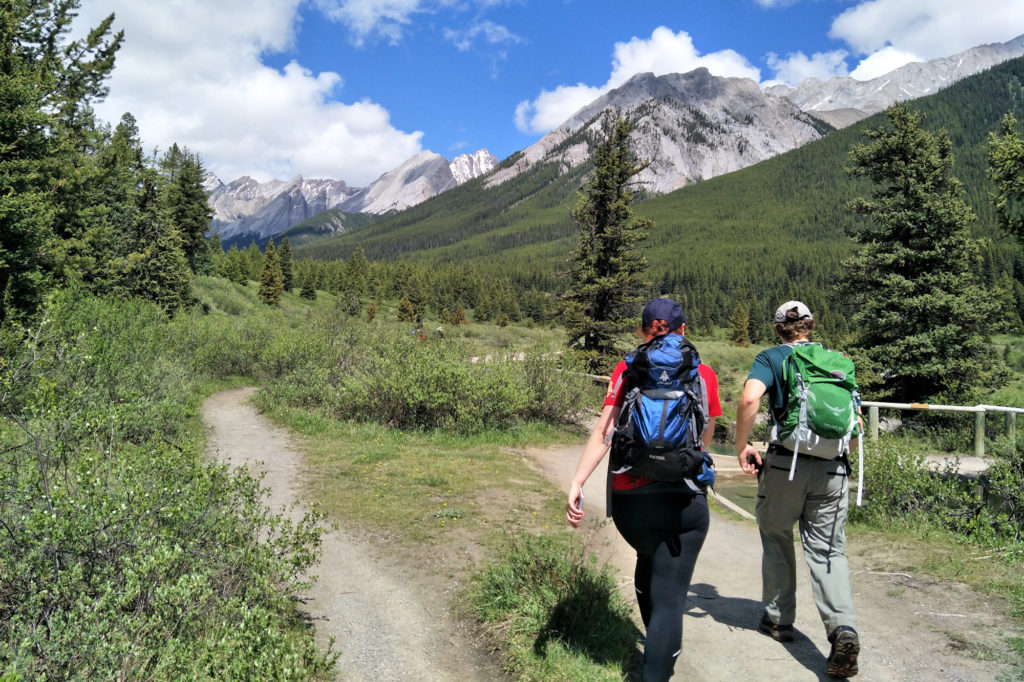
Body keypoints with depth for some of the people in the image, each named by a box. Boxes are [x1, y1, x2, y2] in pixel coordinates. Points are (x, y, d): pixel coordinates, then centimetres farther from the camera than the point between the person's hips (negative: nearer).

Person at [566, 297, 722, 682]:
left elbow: (603, 433, -11)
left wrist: (576, 484, -15)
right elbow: (704, 441, 9)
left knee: (649, 560, 30)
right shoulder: (703, 375, 1)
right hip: (682, 501, -3)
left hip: (628, 498, 3)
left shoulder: (627, 370, 0)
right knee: (669, 596, 3)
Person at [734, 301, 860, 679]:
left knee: (777, 540, 18)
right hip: (833, 469, 3)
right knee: (828, 551, 6)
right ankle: (843, 629, -12)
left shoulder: (771, 358, 1)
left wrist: (742, 446, -9)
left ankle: (778, 619, 28)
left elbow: (749, 398, -19)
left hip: (785, 465, -2)